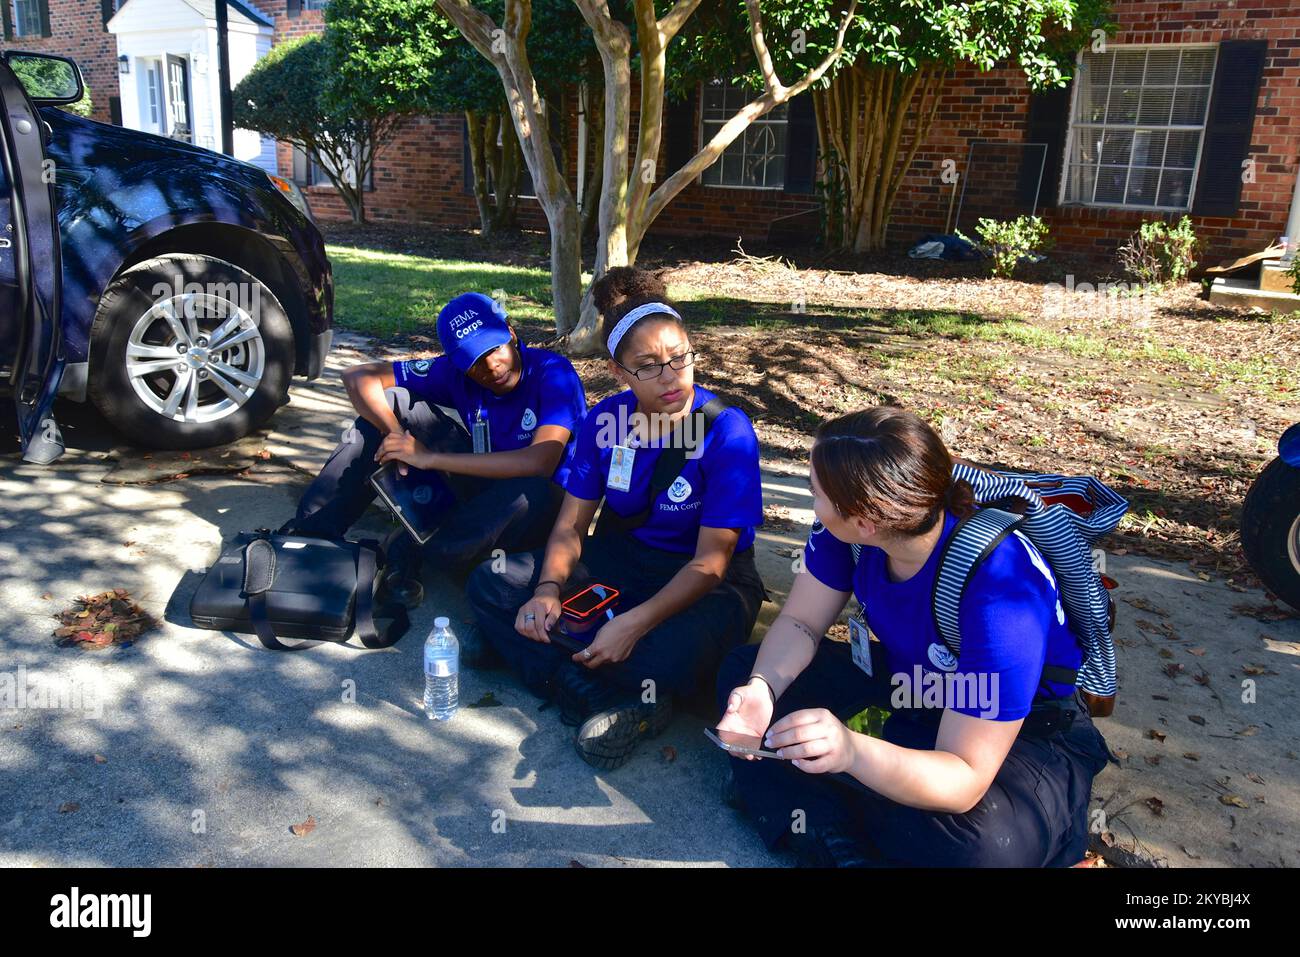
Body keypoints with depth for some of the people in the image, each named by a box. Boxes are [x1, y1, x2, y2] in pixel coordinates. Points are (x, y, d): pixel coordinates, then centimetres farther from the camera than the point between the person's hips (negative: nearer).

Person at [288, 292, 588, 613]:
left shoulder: (553, 373, -22)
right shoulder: (457, 371, -8)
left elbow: (540, 462, -37)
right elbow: (358, 376, -7)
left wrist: (430, 458, -36)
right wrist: (394, 430, -28)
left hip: (545, 507, -4)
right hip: (483, 488, 4)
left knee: (531, 488, -43)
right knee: (392, 401, -8)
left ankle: (411, 551, -20)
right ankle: (313, 530, -13)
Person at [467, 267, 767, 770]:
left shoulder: (727, 432, -21)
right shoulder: (606, 420, -7)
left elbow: (710, 562, -20)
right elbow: (571, 525, -2)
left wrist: (636, 622, -32)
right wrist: (548, 589, -22)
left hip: (702, 585, -5)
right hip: (620, 560, 6)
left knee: (670, 658, -40)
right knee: (491, 584, -12)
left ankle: (527, 649, -15)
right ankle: (624, 703, -23)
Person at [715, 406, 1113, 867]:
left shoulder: (1000, 595, -38)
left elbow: (963, 782, -36)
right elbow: (800, 622, -10)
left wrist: (851, 750, -54)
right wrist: (762, 688, -31)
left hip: (1028, 722, -6)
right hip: (910, 677, 6)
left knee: (984, 840, -39)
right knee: (742, 668, -8)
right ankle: (833, 842, -20)